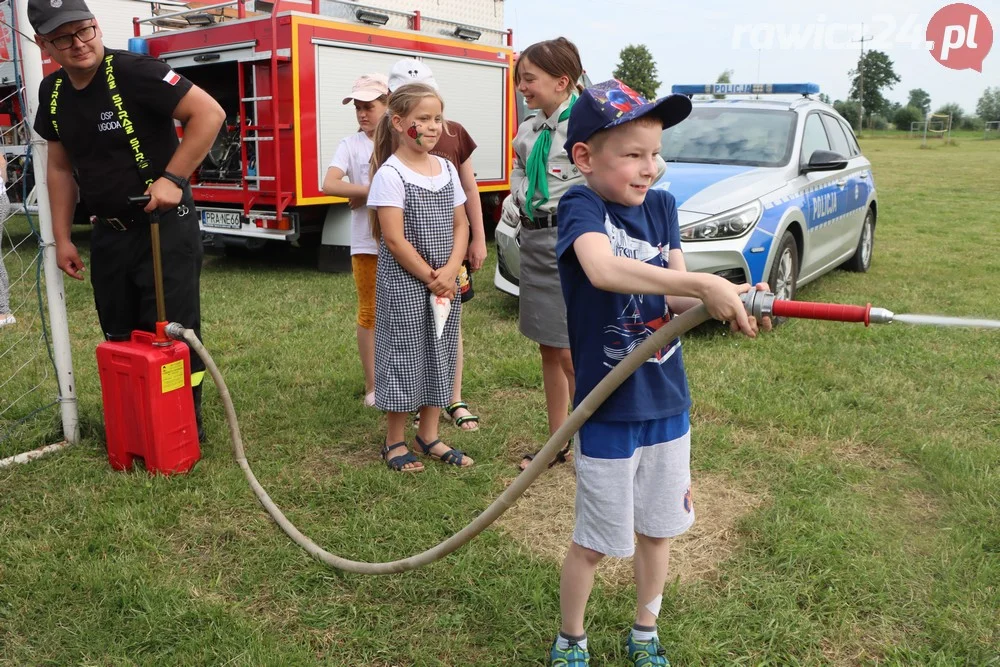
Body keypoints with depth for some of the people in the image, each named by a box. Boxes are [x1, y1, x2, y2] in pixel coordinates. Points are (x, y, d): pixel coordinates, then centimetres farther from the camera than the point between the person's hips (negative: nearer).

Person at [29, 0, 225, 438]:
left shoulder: (135, 72, -16)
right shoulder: (52, 93, 5)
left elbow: (209, 113, -21)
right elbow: (60, 167, 14)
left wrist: (172, 178, -25)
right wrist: (62, 239, 12)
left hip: (164, 225, -7)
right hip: (108, 232, 7)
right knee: (120, 337, 13)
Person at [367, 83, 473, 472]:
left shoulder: (447, 169, 7)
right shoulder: (390, 173, -12)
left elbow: (460, 225, 8)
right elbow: (394, 239, -16)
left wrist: (451, 271, -7)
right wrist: (429, 277, -14)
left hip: (445, 283, 6)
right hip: (403, 283, -6)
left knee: (439, 357, 12)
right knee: (405, 358, 1)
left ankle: (429, 436, 26)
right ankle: (395, 442, 17)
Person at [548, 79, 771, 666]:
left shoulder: (662, 206, 2)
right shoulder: (580, 206, -17)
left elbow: (676, 297, -5)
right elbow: (602, 269, -39)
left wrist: (729, 302, -24)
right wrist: (703, 285, -43)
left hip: (667, 403, 6)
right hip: (607, 411, -5)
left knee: (657, 530, 20)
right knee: (596, 542, 11)